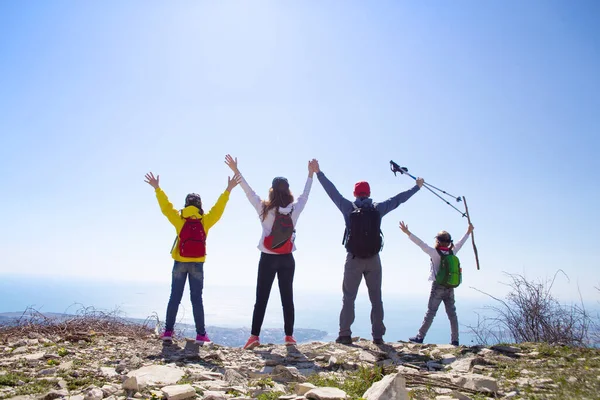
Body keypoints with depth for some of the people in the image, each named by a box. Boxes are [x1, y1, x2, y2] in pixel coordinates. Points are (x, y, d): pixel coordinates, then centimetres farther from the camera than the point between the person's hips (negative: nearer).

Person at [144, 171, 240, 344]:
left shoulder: (179, 219, -2)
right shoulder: (205, 221, -3)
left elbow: (166, 207, 2)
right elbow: (218, 208, 0)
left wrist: (157, 188, 8)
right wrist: (228, 189, 3)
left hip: (180, 263, 0)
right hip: (197, 265, 0)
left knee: (175, 297, 8)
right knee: (196, 299, 3)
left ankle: (168, 331, 11)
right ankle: (201, 334, 2)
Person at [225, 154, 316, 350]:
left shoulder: (265, 209, -9)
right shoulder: (295, 209, -5)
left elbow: (249, 192, -3)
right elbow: (305, 194, 11)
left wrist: (236, 170, 2)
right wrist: (311, 174, 22)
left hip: (268, 259, -2)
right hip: (287, 260, 2)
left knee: (261, 299, 2)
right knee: (287, 298, 9)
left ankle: (254, 336, -2)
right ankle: (289, 335, 13)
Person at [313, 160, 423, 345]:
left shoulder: (349, 207, -3)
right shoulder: (377, 208, 1)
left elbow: (332, 191, 0)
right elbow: (398, 199, 11)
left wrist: (318, 172, 7)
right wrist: (417, 186, 24)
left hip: (353, 259, -1)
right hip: (373, 260, 1)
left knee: (348, 297, 5)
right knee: (376, 298, 8)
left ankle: (345, 334, 1)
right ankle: (378, 336, 9)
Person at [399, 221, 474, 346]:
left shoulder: (435, 252, -10)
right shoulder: (452, 252, 4)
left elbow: (421, 244, -17)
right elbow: (460, 243, 21)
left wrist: (408, 233, -17)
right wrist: (468, 232, 38)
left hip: (438, 287, -5)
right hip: (450, 288, 5)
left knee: (430, 313, -4)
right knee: (452, 314, 9)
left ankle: (420, 337, -1)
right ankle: (455, 340, 13)